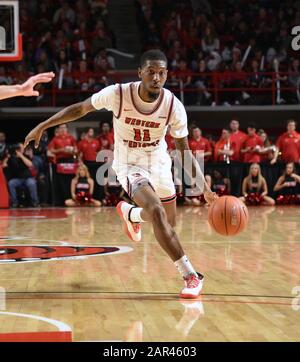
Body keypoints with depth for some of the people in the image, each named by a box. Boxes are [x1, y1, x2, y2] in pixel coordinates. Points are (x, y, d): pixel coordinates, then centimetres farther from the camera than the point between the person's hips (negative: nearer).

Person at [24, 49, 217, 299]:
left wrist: (205, 187, -25)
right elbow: (80, 108, -8)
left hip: (159, 162, 4)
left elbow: (185, 151, -12)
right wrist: (42, 126, -8)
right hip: (129, 164, -3)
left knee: (168, 223, 17)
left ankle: (129, 213, 51)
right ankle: (191, 275, -19)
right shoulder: (118, 94, -25)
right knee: (156, 212, -27)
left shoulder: (174, 106, -20)